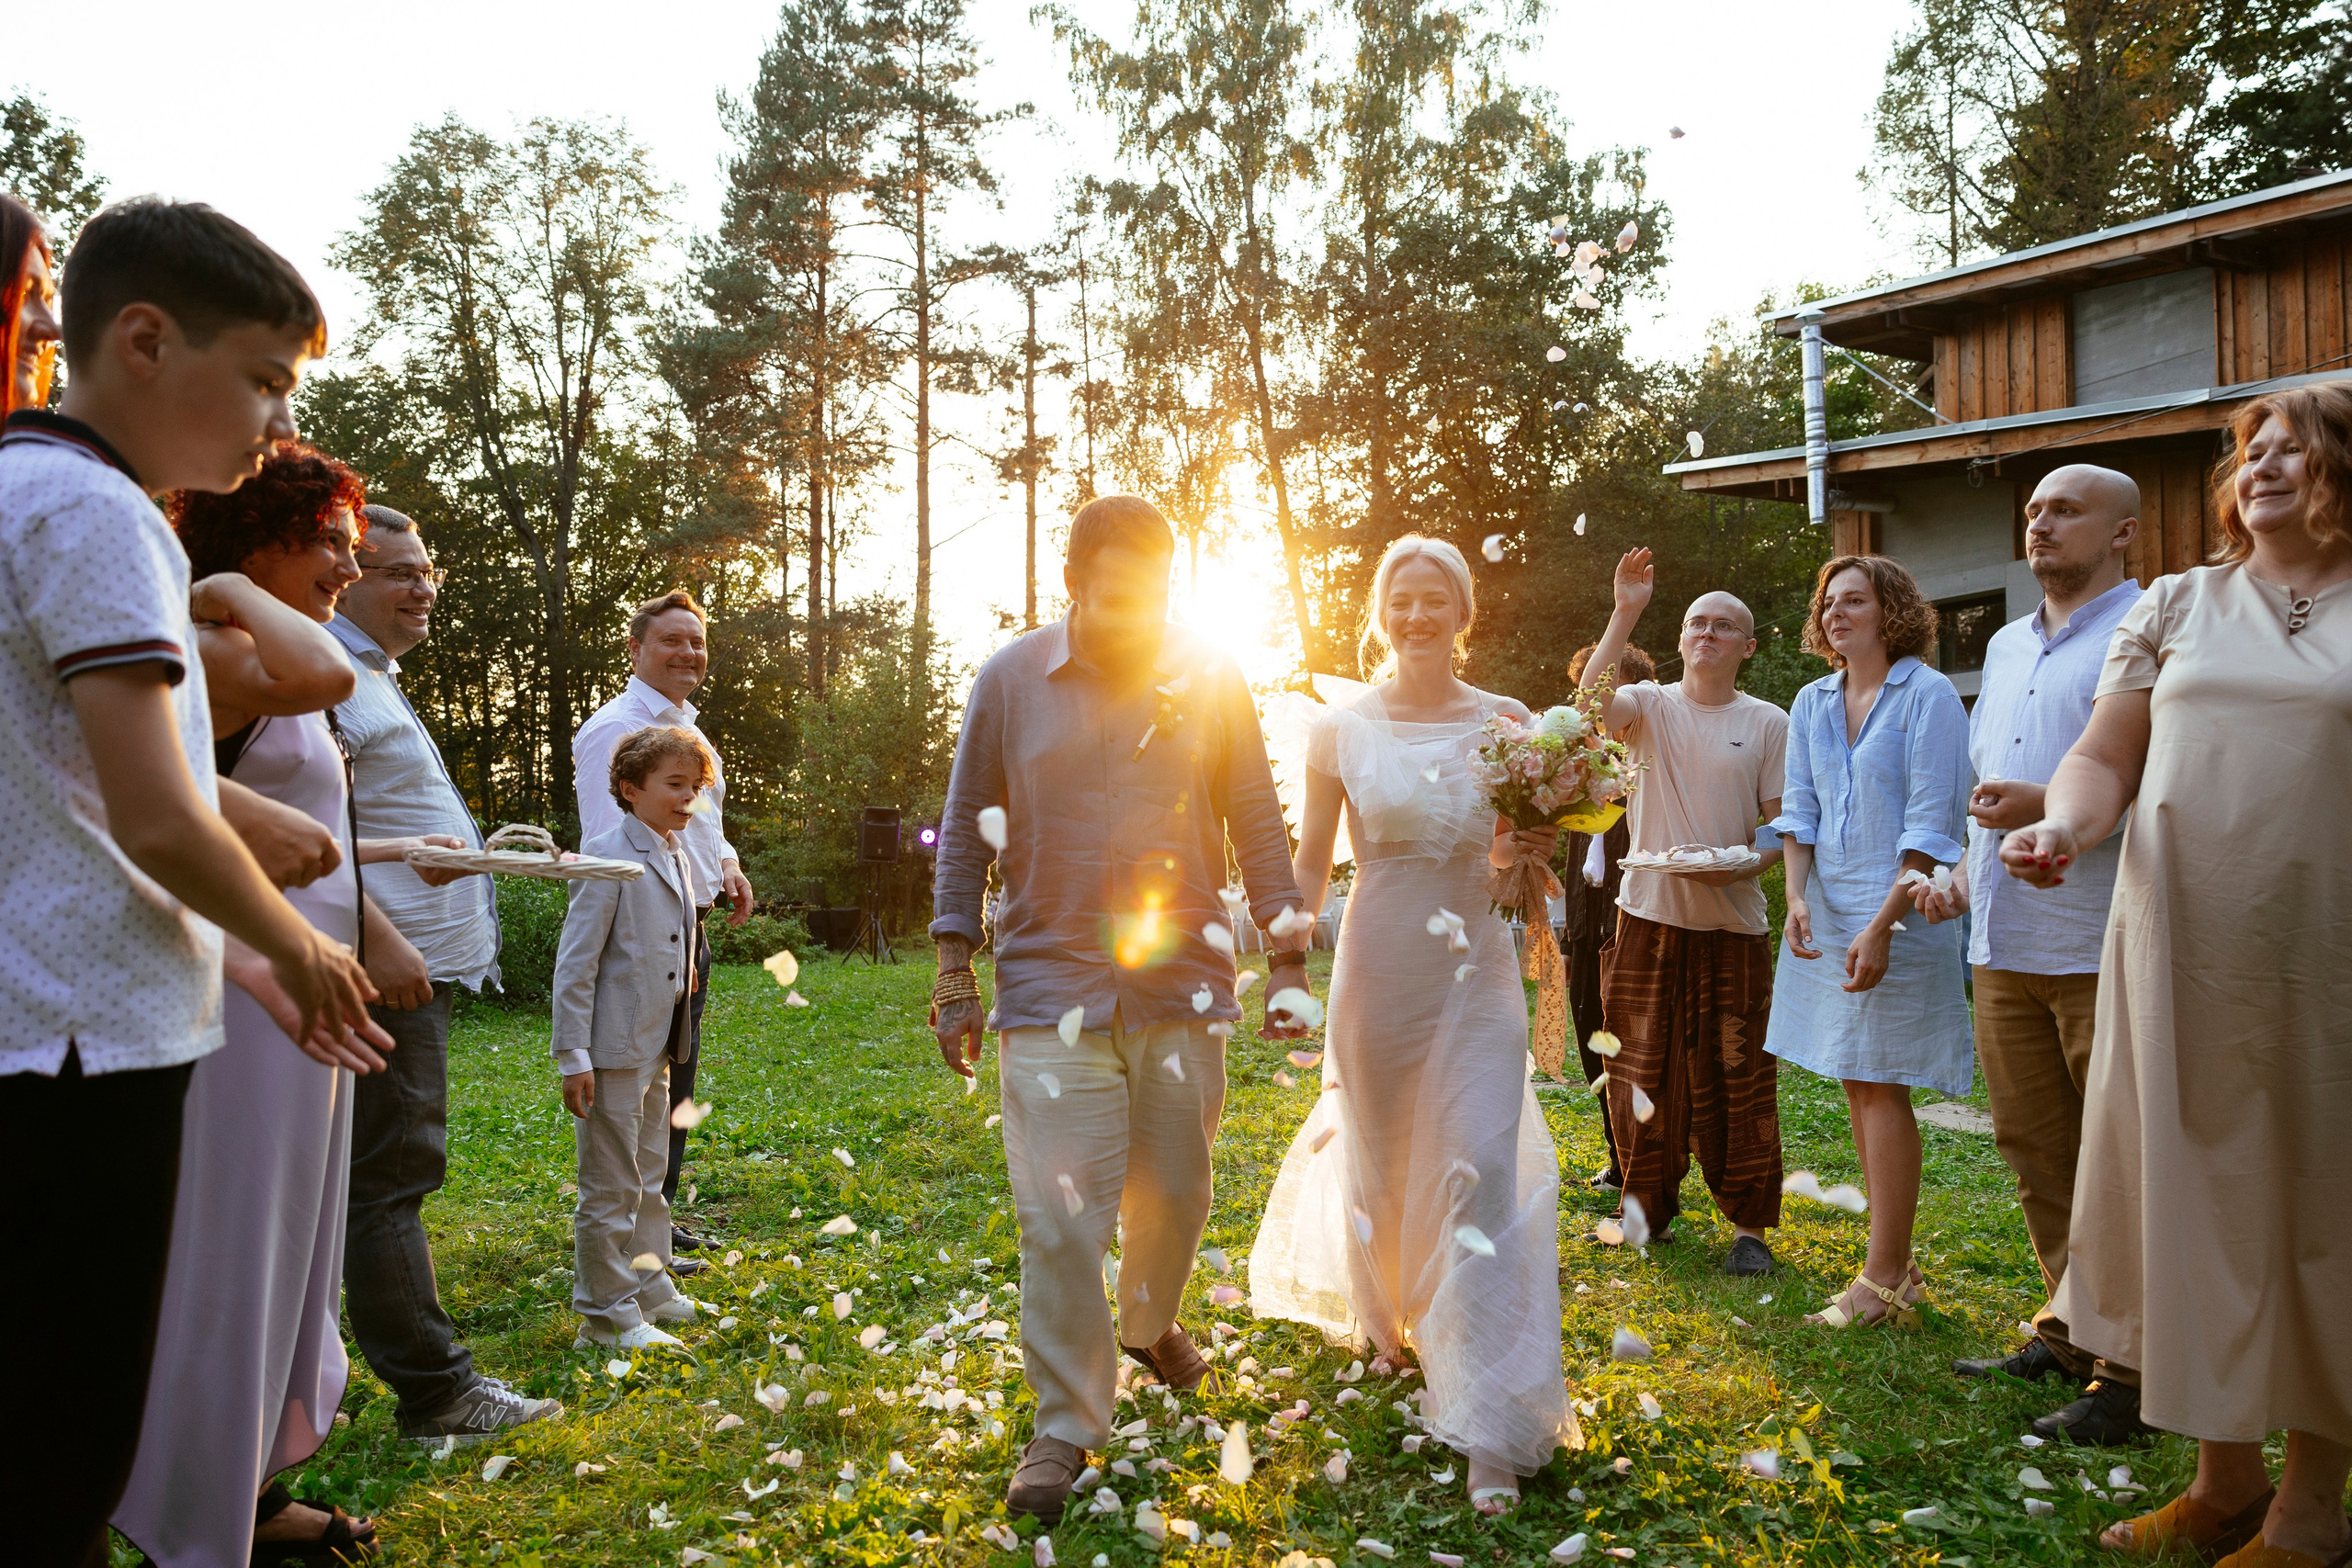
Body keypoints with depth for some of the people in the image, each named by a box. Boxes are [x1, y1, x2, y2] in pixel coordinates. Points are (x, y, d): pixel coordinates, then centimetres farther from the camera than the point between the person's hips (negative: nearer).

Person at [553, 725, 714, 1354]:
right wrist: (572, 1057, -17)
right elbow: (575, 962, -16)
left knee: (649, 1179, 19)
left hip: (658, 1048, 8)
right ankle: (607, 1316, 11)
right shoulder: (609, 856, -15)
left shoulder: (678, 858, 10)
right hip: (615, 1050, -8)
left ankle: (650, 1291, 31)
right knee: (611, 1188, 1)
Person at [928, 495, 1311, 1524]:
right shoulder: (1010, 679, 1)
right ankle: (1065, 1427, 14)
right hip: (1051, 988, -1)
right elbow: (966, 831, 6)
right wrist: (954, 976, 4)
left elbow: (1256, 822, 6)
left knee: (1175, 1193, 15)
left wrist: (1287, 959, 2)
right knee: (1061, 1219, -4)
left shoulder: (1208, 678, 2)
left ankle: (1148, 1322, 46)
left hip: (1183, 986, 2)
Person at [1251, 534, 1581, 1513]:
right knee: (1379, 1166, 16)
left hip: (1477, 972, 0)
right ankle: (1386, 1323, 47)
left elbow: (1525, 849, 13)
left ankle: (1490, 1433, -1)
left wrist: (1527, 855, -10)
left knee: (1482, 1174, -7)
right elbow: (1310, 865, 3)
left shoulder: (1508, 725, 1)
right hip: (1377, 967, 0)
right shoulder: (1340, 726, -2)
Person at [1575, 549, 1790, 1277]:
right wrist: (1624, 614, -20)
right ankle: (1649, 1208, 22)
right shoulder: (1650, 705, 5)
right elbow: (1590, 704, -17)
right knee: (1642, 1073, 7)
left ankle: (1749, 1225, 13)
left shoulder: (1769, 724, 6)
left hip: (1733, 924, 0)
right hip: (1649, 916, 1)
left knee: (1735, 1079, 1)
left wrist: (1745, 862, -15)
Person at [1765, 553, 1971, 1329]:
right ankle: (1898, 1266, 20)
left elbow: (1930, 826, -13)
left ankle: (1884, 1280, 2)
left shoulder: (1927, 696, -8)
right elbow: (1799, 810, 11)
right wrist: (1798, 898, -5)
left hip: (1897, 911, -7)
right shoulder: (1813, 704, 11)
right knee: (1856, 1083, 9)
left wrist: (1882, 925, -19)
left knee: (1881, 1086, -5)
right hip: (1827, 911, 7)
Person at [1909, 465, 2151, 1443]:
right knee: (2034, 1149, 14)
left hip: (2104, 951, -8)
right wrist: (1963, 878, 16)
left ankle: (2135, 1371, 10)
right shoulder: (2006, 646, 19)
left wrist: (2052, 807, -23)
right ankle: (2069, 1334, 27)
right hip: (2007, 947, 8)